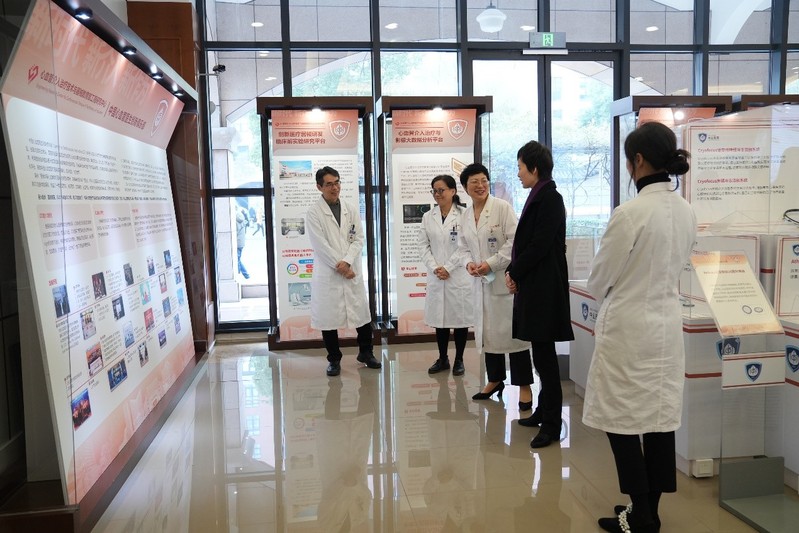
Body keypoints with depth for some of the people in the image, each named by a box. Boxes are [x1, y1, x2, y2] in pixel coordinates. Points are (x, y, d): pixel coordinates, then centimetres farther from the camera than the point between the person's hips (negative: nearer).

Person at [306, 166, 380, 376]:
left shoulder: (351, 209, 8)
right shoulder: (313, 213, -4)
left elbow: (359, 239, 3)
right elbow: (320, 245, -10)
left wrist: (347, 262, -12)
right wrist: (339, 267, -12)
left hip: (352, 272, 4)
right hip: (327, 274, -3)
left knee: (363, 314, 9)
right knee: (328, 318, 4)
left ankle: (366, 353, 28)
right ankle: (334, 359, 18)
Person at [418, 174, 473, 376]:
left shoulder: (464, 214, -6)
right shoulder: (428, 217, 8)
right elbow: (423, 245, 6)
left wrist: (448, 268, -12)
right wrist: (434, 267, -8)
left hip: (459, 275, -4)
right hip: (435, 276, 4)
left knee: (460, 318, 4)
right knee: (439, 318, 10)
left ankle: (459, 360, 17)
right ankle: (442, 359, 23)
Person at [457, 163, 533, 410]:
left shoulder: (502, 207, -9)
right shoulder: (466, 214, 10)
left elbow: (514, 241, -15)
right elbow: (463, 246, 16)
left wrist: (491, 263, -19)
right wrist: (468, 263, -5)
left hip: (504, 279, -6)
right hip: (480, 282, 6)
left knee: (512, 331, -4)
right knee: (486, 331, 14)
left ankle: (524, 385, 7)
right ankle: (495, 380, 30)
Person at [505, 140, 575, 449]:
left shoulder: (550, 199, -14)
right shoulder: (539, 197, 14)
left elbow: (539, 245, -18)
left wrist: (515, 273, -9)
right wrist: (513, 271, 4)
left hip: (544, 287, -9)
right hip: (533, 285, 9)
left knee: (544, 353, -4)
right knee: (542, 353, 16)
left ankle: (551, 423, 5)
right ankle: (545, 411, 27)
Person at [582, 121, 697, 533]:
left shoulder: (631, 212, -20)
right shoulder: (686, 211, 3)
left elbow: (599, 279, -10)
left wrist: (605, 295, 10)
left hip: (630, 327, -8)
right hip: (668, 324, 8)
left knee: (624, 423, 5)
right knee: (661, 420, 14)